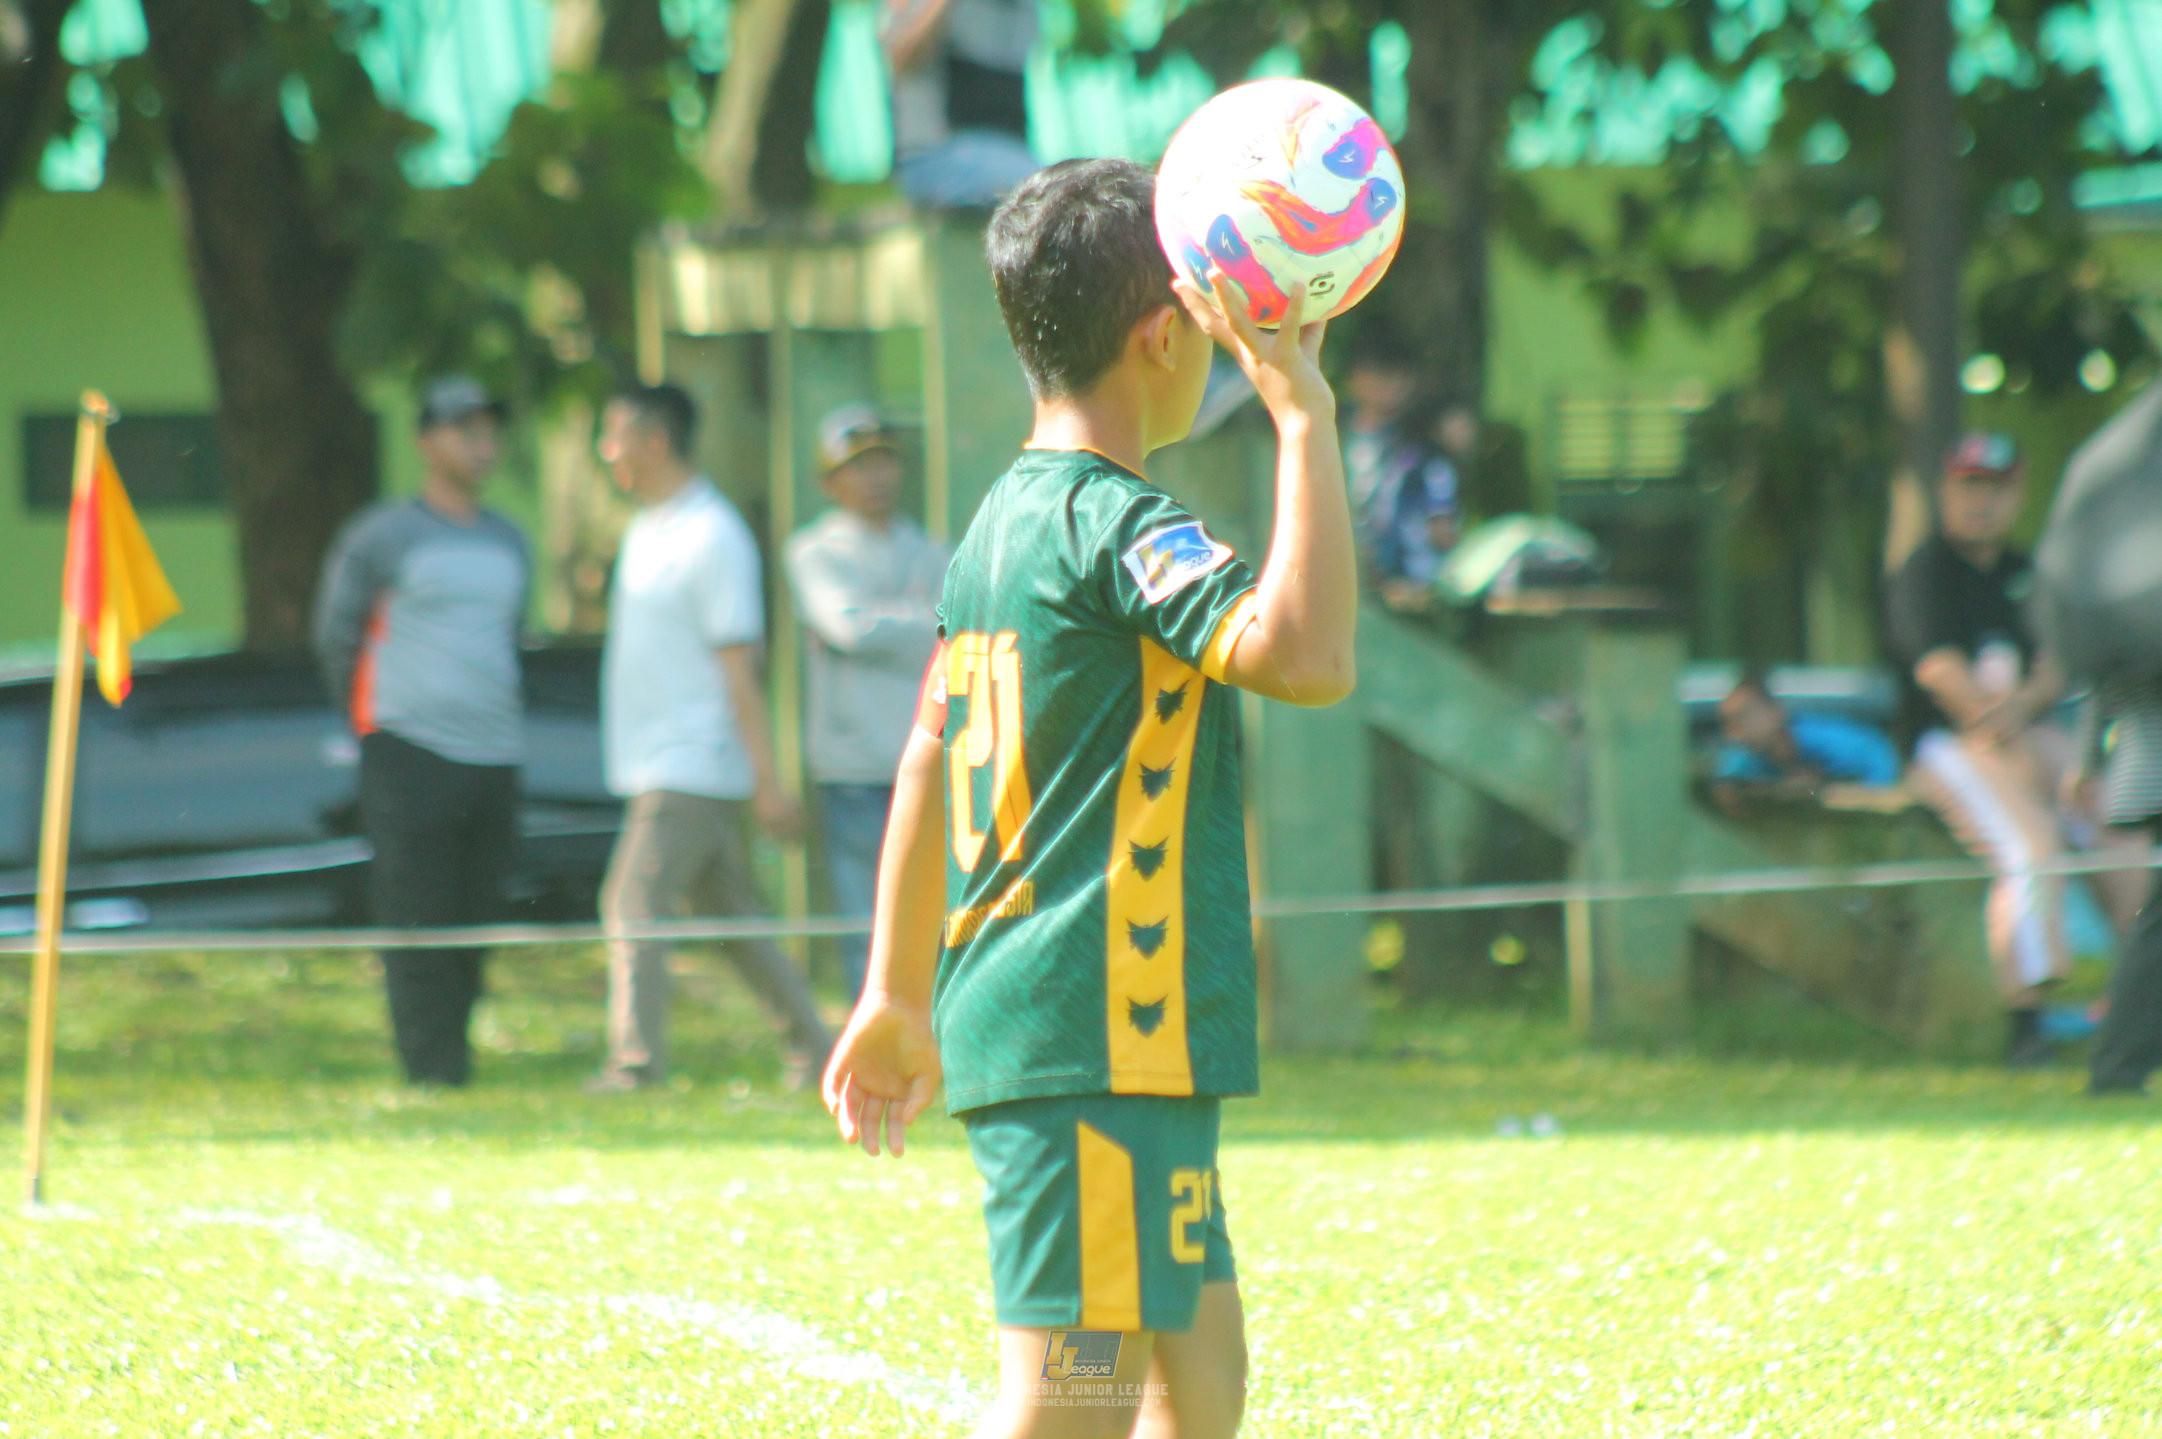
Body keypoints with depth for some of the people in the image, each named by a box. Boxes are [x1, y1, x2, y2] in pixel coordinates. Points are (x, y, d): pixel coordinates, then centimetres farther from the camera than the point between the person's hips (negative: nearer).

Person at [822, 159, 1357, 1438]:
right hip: (1098, 1038, -10)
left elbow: (929, 764, 21)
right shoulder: (1118, 520, -14)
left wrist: (900, 997, 28)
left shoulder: (1005, 519, 15)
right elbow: (1303, 654, -29)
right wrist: (1304, 414, -25)